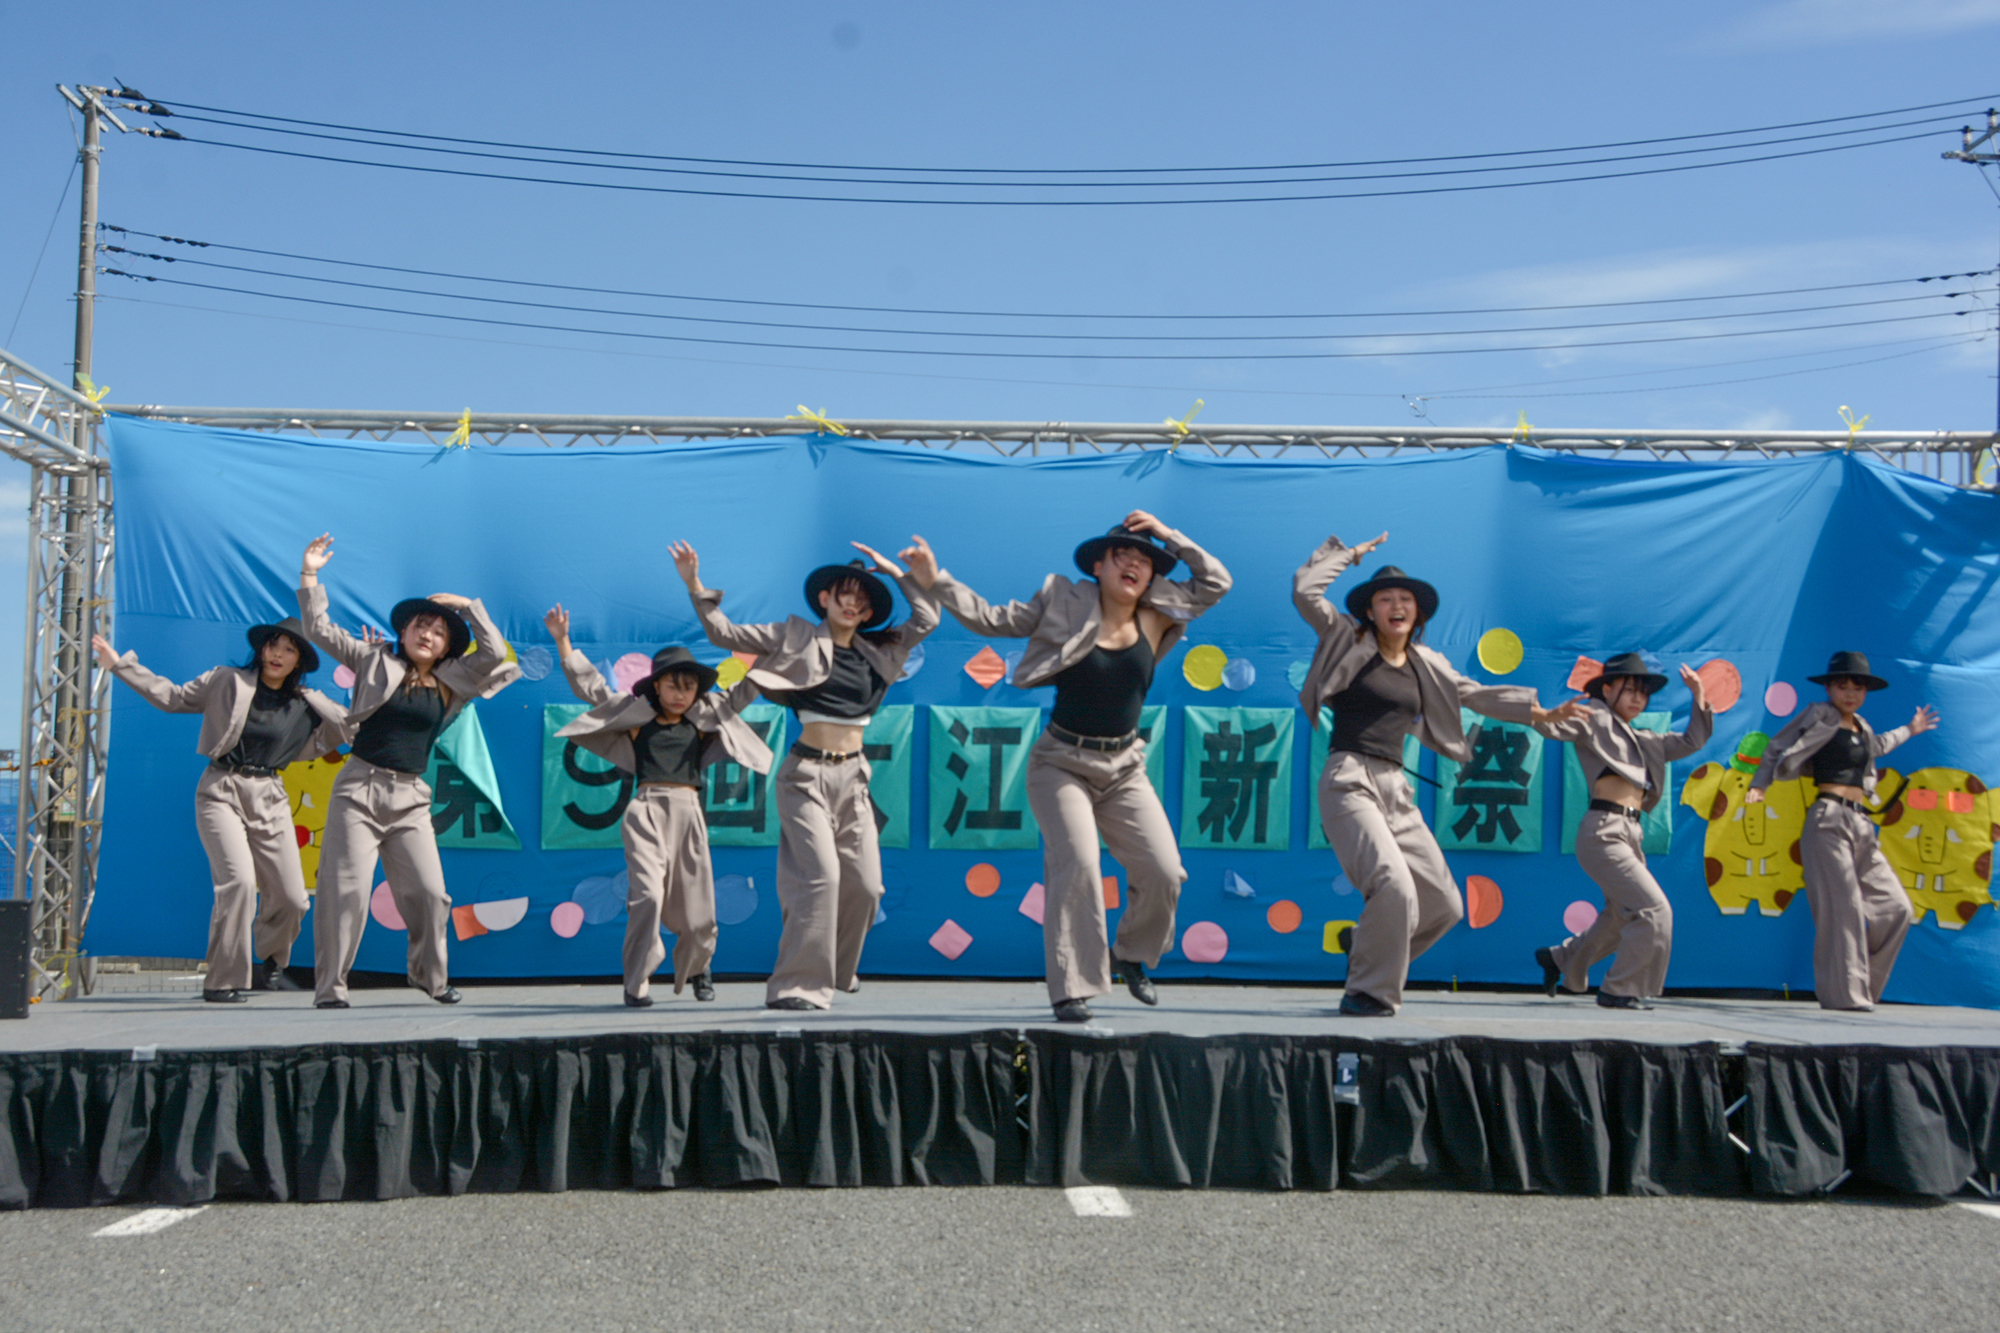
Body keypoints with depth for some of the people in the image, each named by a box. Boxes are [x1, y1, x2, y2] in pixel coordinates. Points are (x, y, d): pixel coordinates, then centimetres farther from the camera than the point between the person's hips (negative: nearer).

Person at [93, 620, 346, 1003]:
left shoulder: (306, 706, 11)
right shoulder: (226, 682, 5)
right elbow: (171, 697, 11)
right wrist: (119, 664, 8)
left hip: (269, 798, 3)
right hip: (222, 793, -3)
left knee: (291, 898, 0)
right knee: (239, 880, -23)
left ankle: (269, 967, 28)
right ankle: (224, 981, -12)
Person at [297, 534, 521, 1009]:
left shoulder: (449, 684, 10)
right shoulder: (375, 663, 6)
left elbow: (495, 654, 5)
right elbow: (319, 630, 6)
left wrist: (468, 606, 6)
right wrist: (310, 575, -2)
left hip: (411, 799, 3)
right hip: (359, 790, -3)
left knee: (429, 892, -2)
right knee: (347, 891, -9)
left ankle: (430, 974, 19)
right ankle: (329, 988, -3)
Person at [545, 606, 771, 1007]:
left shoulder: (705, 717, 15)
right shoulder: (636, 714, 9)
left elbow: (744, 692, 21)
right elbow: (590, 686, 10)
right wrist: (563, 642, 5)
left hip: (688, 812, 3)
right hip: (646, 811, -3)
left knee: (696, 903, 6)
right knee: (647, 894, -15)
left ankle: (697, 968, 33)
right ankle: (637, 983, -5)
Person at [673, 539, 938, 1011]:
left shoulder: (878, 652, 12)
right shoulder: (797, 638, 2)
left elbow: (927, 618, 14)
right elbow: (725, 634, 1)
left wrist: (896, 572, 12)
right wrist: (696, 587, -9)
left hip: (852, 777, 5)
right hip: (807, 773, -5)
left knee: (865, 884, 3)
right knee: (820, 874, -17)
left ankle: (837, 970, 26)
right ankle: (798, 985, -11)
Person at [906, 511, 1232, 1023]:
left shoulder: (1155, 617, 3)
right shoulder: (1065, 605, -4)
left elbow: (1216, 582, 6)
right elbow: (993, 619, 0)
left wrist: (1168, 536, -2)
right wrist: (936, 582, -10)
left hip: (1124, 768, 4)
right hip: (1062, 764, -3)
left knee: (1164, 873, -5)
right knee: (1077, 866, -20)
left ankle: (1131, 957, 23)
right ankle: (1071, 990, -11)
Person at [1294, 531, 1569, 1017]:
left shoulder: (1427, 666, 17)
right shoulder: (1348, 640, 3)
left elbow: (1476, 695, 25)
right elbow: (1304, 590, -6)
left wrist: (1538, 712, 22)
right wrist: (1348, 553, 2)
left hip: (1396, 790, 7)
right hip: (1349, 781, -7)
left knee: (1443, 904, 6)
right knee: (1394, 887, -25)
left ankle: (1366, 945, 28)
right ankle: (1369, 992, -9)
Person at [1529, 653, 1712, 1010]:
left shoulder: (1643, 741, 23)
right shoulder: (1596, 719, 1)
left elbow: (1691, 741, 27)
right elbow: (1552, 726, -14)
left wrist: (1700, 697, 16)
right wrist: (1555, 714, -37)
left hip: (1629, 833, 9)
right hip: (1604, 831, -9)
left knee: (1621, 918, 19)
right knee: (1653, 910, -14)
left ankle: (1561, 959, 37)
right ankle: (1619, 989, -4)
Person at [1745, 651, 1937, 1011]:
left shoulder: (1862, 727, 20)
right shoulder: (1820, 716, 0)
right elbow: (1778, 749, 2)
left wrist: (1909, 731, 53)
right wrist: (1759, 784, -7)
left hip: (1861, 824, 8)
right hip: (1829, 820, -8)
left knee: (1896, 908, 4)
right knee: (1843, 906, -14)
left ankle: (1862, 985, 11)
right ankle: (1843, 993, -12)